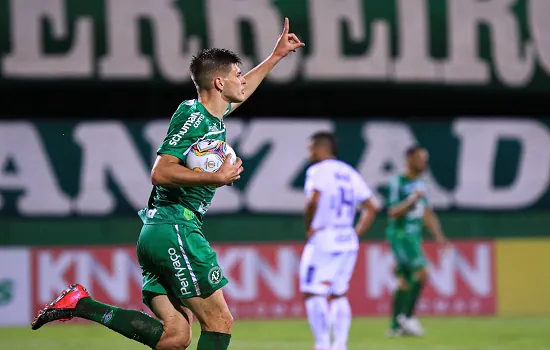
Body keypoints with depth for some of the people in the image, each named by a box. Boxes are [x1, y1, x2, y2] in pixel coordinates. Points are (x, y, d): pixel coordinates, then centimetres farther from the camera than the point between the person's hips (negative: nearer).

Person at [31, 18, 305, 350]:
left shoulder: (214, 116, 17)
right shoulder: (192, 115, -10)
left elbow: (240, 92, 41)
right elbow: (161, 172, -18)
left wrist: (276, 55, 45)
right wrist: (216, 177, -18)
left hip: (158, 235, 9)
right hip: (175, 230, -9)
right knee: (219, 321, -7)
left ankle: (80, 303, 0)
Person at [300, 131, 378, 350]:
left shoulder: (318, 171, -7)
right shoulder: (350, 173, 16)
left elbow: (313, 201, -25)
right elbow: (371, 208, 15)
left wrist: (308, 228, -12)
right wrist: (357, 233, 15)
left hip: (323, 241, -7)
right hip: (348, 243, 7)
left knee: (312, 293, -3)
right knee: (338, 295, 16)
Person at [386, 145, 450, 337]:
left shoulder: (419, 184, 15)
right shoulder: (398, 183, -10)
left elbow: (427, 213, 20)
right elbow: (393, 212, -15)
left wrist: (438, 235, 13)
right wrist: (413, 200, -25)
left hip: (414, 235, 8)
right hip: (400, 234, -8)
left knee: (406, 281, 8)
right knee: (421, 273, -18)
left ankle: (396, 326, 11)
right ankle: (407, 316, -12)